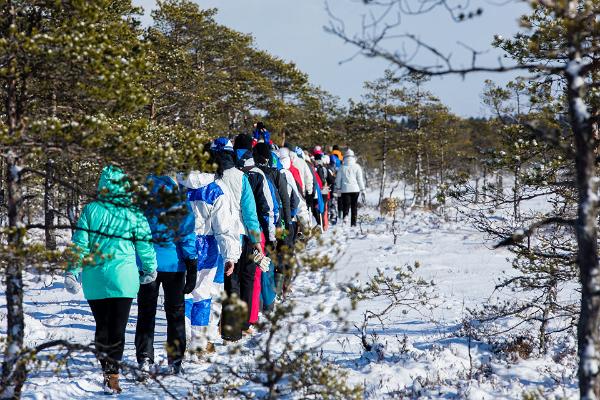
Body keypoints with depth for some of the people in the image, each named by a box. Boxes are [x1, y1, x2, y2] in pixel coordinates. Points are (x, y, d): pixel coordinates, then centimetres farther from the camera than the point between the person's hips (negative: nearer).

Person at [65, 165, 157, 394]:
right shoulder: (134, 216, -4)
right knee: (117, 328, 1)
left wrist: (72, 272, 4)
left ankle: (107, 367, 17)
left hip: (94, 279, 1)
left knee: (101, 326, 15)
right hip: (123, 278, -1)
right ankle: (112, 375, -5)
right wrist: (150, 271, 19)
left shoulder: (91, 210, -2)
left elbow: (80, 243, -2)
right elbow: (145, 246, 3)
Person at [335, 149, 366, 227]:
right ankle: (353, 223, 8)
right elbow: (360, 179, 0)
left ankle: (345, 215, -29)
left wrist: (338, 188, 17)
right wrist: (362, 189, 6)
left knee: (345, 205, 2)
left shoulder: (342, 167, 0)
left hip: (345, 189, 0)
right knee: (354, 206, 9)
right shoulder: (357, 167, -2)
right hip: (355, 189, 0)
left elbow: (338, 179, 6)